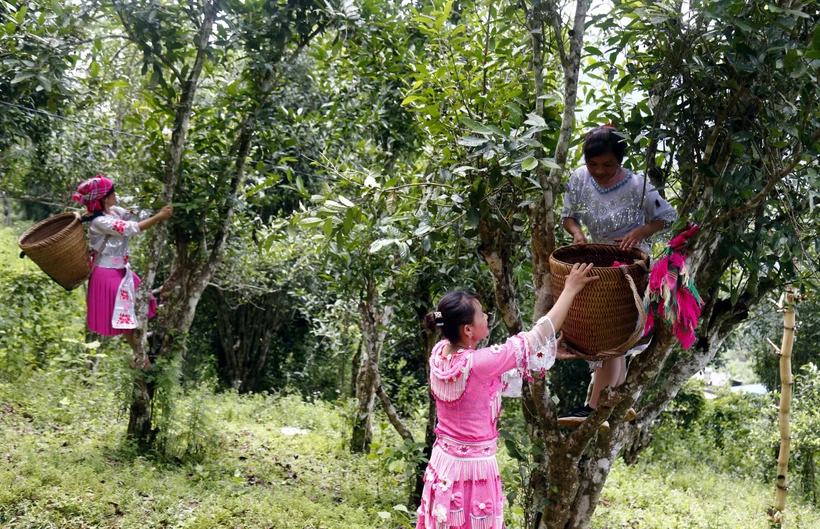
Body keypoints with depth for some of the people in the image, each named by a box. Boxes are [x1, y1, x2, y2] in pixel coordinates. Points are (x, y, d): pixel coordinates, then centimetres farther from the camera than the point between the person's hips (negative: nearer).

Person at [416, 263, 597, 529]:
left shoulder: (440, 353, -6)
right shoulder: (477, 363, -27)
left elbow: (499, 376, 6)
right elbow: (537, 337, -18)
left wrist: (553, 353, 7)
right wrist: (570, 289, -9)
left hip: (443, 461, 7)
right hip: (473, 467, -7)